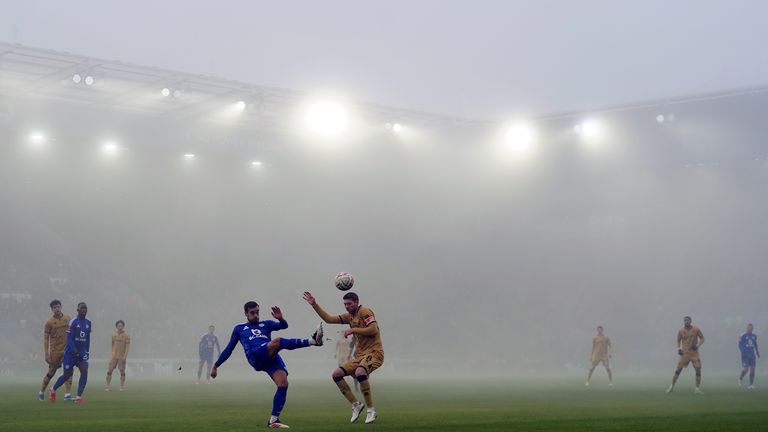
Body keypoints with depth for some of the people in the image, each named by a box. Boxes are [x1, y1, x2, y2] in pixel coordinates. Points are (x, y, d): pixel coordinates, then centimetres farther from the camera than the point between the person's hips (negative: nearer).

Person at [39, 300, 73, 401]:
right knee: (51, 372, 7)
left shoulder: (67, 318, 5)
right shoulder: (49, 322, -6)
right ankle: (41, 392, 28)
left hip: (67, 350, 3)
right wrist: (46, 354, -11)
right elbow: (46, 339, -6)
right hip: (55, 351, -3)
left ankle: (67, 394, -10)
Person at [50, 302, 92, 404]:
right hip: (70, 352, -4)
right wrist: (76, 351, -26)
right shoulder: (73, 322, -13)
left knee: (84, 371, -16)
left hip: (82, 353, 5)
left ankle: (78, 397, -14)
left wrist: (87, 352, 14)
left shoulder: (88, 323, 6)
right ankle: (53, 389, 32)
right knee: (67, 375, 4)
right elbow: (69, 339, -17)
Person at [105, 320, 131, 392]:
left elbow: (127, 346, -7)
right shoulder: (113, 335, 9)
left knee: (122, 371, 3)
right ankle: (107, 386, 1)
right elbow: (112, 345, 16)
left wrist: (125, 356, -15)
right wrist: (112, 354, 12)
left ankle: (122, 386, 12)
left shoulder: (126, 336, -3)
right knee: (109, 371, -4)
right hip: (114, 356, 3)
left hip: (121, 356, -3)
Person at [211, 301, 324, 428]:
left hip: (272, 357, 3)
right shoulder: (239, 329, 28)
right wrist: (215, 366, 29)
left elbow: (283, 326, 12)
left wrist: (281, 318, -12)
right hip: (255, 357, -3)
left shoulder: (266, 324, 29)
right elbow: (228, 349, 31)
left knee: (283, 383, -20)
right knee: (278, 341, -32)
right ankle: (312, 341, -41)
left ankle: (273, 420, -14)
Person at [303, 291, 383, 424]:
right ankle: (355, 405, 6)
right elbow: (328, 319, 16)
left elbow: (374, 330, -20)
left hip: (374, 352, -9)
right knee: (336, 374, -2)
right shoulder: (349, 316, 16)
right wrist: (314, 304, 9)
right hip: (360, 355, 9)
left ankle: (371, 410, -25)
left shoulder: (364, 312, -8)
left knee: (359, 372, -36)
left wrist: (353, 330, -15)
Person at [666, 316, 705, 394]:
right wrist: (679, 348, -5)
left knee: (698, 369, -7)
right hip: (684, 353, 0)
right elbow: (678, 340, 12)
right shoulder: (681, 331, -1)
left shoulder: (696, 329, -5)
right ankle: (672, 386, 5)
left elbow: (702, 338, 3)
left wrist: (698, 345, -15)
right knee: (678, 369, -4)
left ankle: (697, 388, 4)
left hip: (694, 353, 0)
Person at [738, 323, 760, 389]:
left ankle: (751, 384, 1)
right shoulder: (743, 336, -4)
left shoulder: (754, 336, 11)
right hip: (745, 355, -4)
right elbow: (740, 345, -6)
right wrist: (743, 352, -19)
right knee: (746, 369, -12)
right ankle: (740, 379, 17)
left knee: (752, 369, -3)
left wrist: (757, 352, 15)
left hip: (752, 355, 4)